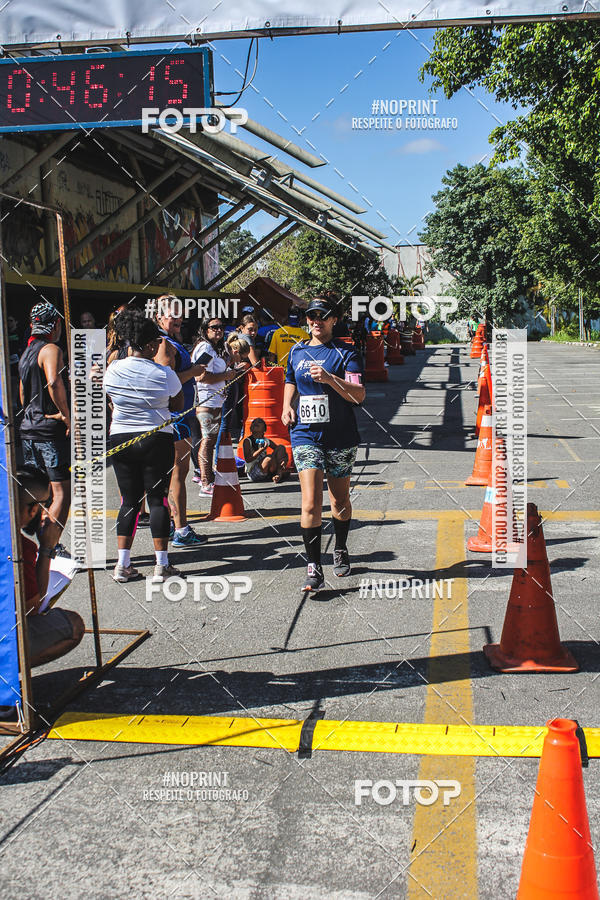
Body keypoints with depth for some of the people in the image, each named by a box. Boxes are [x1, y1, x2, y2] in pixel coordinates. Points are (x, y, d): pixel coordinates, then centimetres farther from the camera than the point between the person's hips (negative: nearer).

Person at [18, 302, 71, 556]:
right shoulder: (51, 349, -11)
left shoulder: (26, 352, 17)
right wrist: (67, 416, -22)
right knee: (62, 493, -6)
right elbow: (54, 383, -30)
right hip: (51, 430, -9)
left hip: (29, 428, 9)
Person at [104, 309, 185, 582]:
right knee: (157, 499, 4)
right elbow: (178, 406, 2)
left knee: (129, 500, 10)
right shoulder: (164, 373, -10)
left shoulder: (113, 370, -3)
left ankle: (123, 565, 7)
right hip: (157, 440, -3)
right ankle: (161, 565, 6)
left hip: (120, 439, 3)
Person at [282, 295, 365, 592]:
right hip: (305, 434, 1)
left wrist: (329, 378, -27)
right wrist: (286, 406, 10)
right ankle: (314, 569, -9)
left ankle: (341, 550, 38)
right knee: (311, 503, -12)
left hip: (340, 437, -1)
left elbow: (358, 395, -14)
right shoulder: (297, 351, 10)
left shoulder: (345, 353, -3)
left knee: (339, 501, 14)